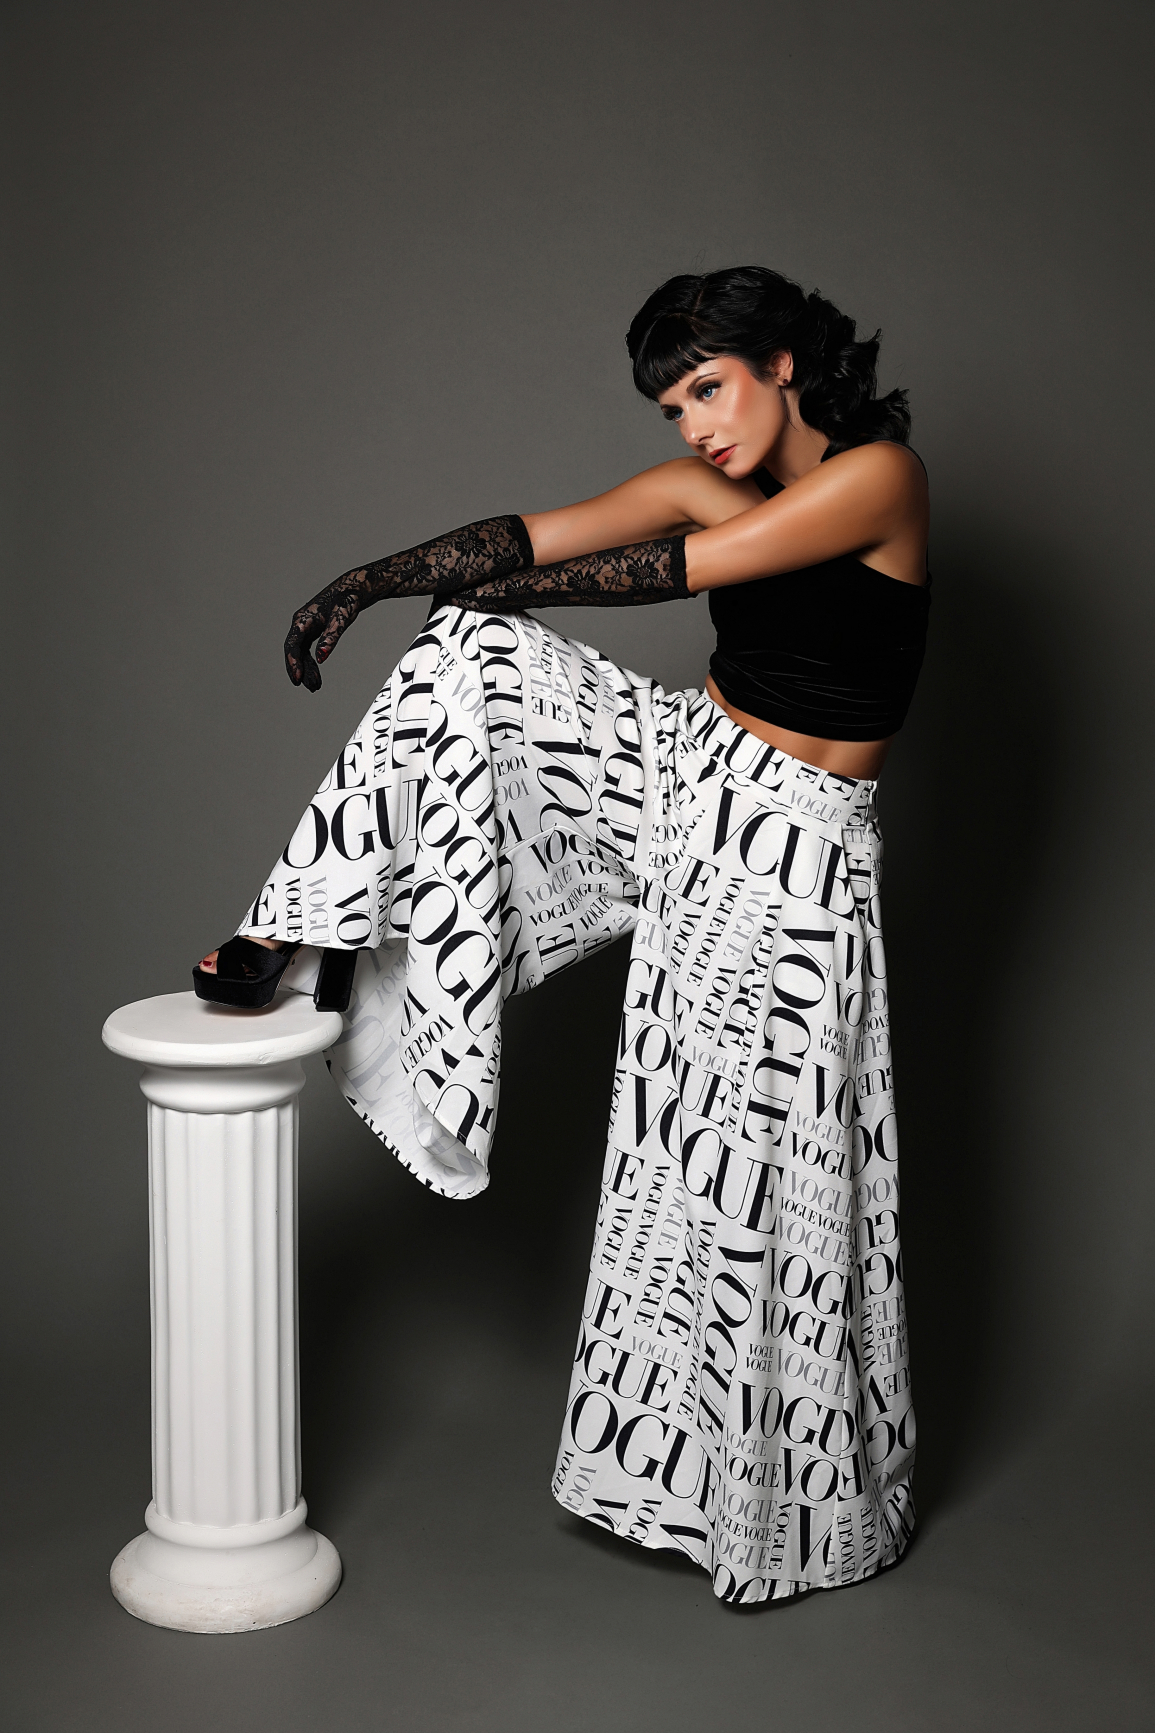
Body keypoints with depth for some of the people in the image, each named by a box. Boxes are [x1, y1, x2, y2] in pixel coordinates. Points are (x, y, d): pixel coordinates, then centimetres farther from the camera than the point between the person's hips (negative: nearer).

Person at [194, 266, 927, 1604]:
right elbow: (544, 535, -5)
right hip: (682, 771, 6)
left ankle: (813, 1506, 21)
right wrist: (376, 578, -19)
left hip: (791, 846, -6)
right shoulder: (706, 480, 6)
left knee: (758, 1161, 0)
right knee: (470, 660, -8)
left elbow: (670, 574, -17)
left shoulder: (878, 470, -15)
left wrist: (494, 587, -5)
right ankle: (319, 936, 0)